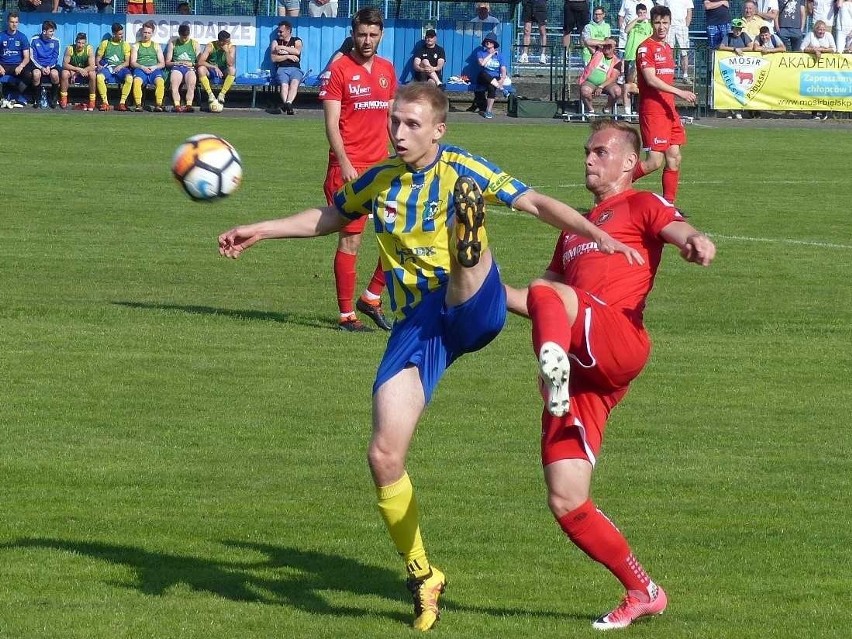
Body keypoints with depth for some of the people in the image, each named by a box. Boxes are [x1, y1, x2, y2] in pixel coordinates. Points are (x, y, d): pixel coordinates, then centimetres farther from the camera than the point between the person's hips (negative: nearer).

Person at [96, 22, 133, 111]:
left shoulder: (125, 45, 15)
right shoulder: (105, 43, 15)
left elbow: (127, 62, 8)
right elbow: (98, 58, 14)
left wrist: (120, 66, -12)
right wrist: (99, 65, -8)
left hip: (120, 68, 0)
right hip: (107, 67, 0)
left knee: (129, 77, -34)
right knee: (99, 77, -36)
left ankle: (122, 102, -27)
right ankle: (105, 102, -27)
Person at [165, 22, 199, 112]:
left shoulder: (194, 44, 18)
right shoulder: (173, 43, 17)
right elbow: (167, 62, 14)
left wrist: (191, 63, -6)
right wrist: (177, 63, -5)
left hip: (190, 68, 0)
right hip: (176, 68, 0)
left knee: (191, 82, -35)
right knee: (173, 82, -34)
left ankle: (188, 105, -44)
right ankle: (177, 105, -44)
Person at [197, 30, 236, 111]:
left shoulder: (231, 48, -9)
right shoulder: (210, 46, -13)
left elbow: (230, 64, -22)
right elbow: (200, 62, -23)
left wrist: (226, 51, -29)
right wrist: (214, 67, -34)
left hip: (223, 73, 1)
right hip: (211, 72, -1)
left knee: (232, 70, -32)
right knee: (201, 69, -33)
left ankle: (222, 95, -22)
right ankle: (210, 95, -23)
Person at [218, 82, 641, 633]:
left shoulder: (463, 171, -1)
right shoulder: (378, 183, 13)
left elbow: (537, 203, -8)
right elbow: (328, 218, 32)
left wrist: (598, 236, -21)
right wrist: (258, 231, 29)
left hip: (473, 312, -4)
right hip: (417, 327, 4)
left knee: (467, 200, -32)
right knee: (385, 457, -8)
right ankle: (422, 576, 10)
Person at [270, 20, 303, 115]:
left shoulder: (296, 41, 17)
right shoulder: (276, 42, 18)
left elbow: (297, 51, -6)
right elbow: (273, 58, 5)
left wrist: (282, 48, -6)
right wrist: (288, 56, -3)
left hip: (295, 68, 0)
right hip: (281, 69, 0)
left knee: (294, 82, -34)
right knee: (284, 84, -32)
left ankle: (288, 103, -55)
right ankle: (287, 105, -54)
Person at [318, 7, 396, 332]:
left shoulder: (386, 69, 12)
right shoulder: (339, 69, -6)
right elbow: (331, 122, -11)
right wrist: (345, 164, -20)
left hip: (381, 165, 6)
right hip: (349, 168, -6)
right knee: (350, 240, -4)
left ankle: (371, 298, 17)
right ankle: (346, 315, 3)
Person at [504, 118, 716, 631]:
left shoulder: (641, 205, 13)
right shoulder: (575, 229, 35)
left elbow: (678, 229, -9)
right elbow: (542, 299, 40)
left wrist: (695, 242, -33)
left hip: (620, 345, -7)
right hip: (582, 375, 7)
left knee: (546, 295, -35)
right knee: (566, 504, -3)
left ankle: (555, 364, -66)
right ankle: (643, 592, 10)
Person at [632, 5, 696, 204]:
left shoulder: (667, 48, 17)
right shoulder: (646, 48, -10)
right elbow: (651, 79, -19)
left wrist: (673, 109, 19)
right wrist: (679, 92, -24)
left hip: (669, 110, 9)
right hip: (652, 111, -9)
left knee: (674, 159, 5)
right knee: (655, 161, -12)